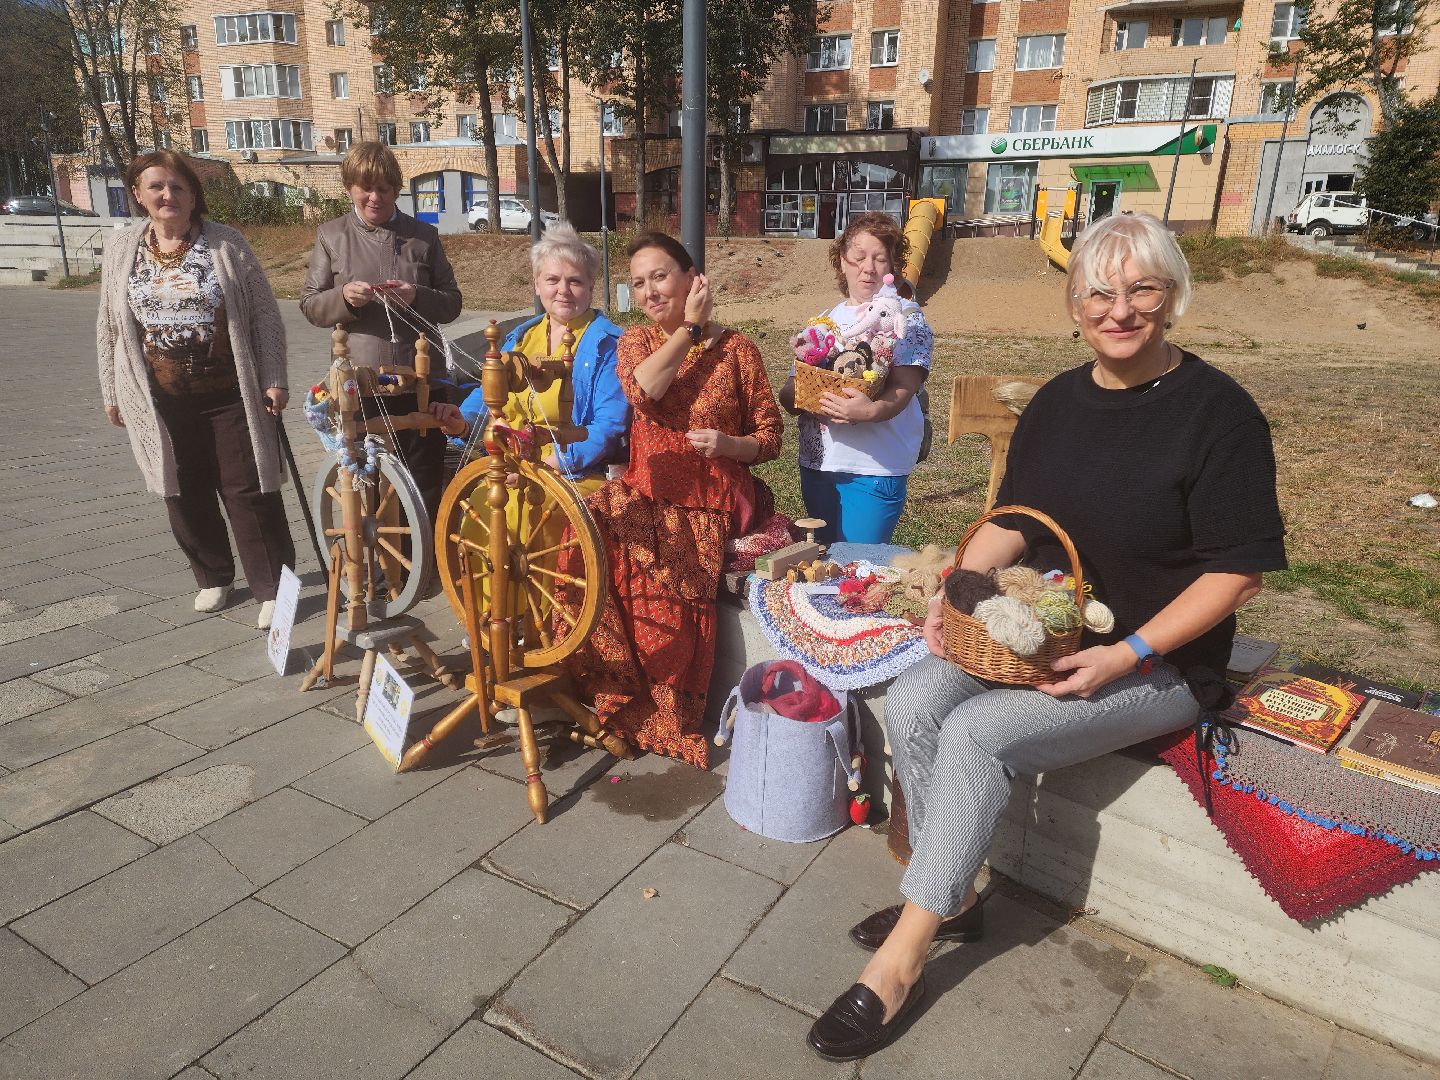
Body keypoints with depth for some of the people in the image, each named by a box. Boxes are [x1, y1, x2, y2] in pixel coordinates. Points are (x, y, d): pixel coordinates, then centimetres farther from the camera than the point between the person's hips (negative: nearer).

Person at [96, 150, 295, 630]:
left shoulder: (227, 244, -2)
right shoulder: (121, 252, 6)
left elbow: (264, 315, -2)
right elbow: (109, 329, 12)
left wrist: (273, 380, -8)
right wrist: (112, 393, 12)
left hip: (229, 397, -3)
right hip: (161, 403, 3)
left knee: (250, 494, -1)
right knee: (186, 497, 12)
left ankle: (272, 588, 8)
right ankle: (213, 577, 29)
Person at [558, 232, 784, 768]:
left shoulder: (736, 347, 4)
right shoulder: (636, 340, 12)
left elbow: (769, 438, 6)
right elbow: (642, 389, -13)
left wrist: (729, 444, -14)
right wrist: (690, 326, -6)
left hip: (712, 502, -3)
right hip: (646, 491, 3)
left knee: (665, 580, -30)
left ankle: (662, 719, -6)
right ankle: (610, 692, -9)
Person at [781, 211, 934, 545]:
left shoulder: (906, 316, 0)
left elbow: (904, 386, -14)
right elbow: (790, 391, 10)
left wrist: (872, 411, -36)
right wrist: (800, 397, -15)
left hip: (875, 467, -5)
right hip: (815, 463, 5)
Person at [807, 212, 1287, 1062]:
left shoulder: (1218, 412, -13)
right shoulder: (1059, 401, 6)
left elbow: (1239, 570, -13)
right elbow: (1015, 520, 11)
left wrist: (1126, 655, -21)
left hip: (1160, 664, -6)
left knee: (974, 733, -25)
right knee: (912, 704, -16)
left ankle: (902, 959, -11)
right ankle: (953, 896, 4)